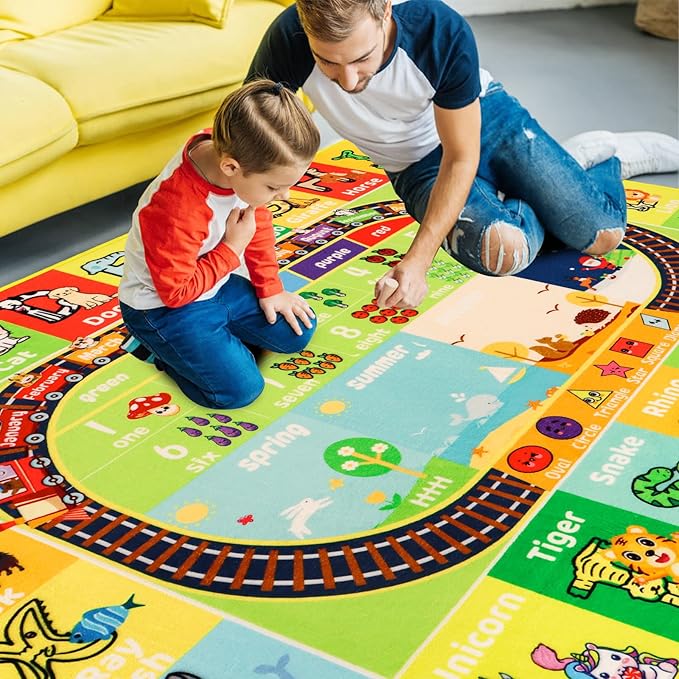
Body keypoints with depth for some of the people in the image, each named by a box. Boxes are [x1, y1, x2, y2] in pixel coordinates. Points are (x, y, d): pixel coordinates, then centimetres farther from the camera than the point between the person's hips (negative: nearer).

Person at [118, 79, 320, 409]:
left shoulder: (231, 151, -16)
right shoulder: (177, 210, -39)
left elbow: (259, 222, 3)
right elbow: (175, 291, -26)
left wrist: (270, 288, 4)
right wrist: (232, 249, -22)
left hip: (218, 283, 7)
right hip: (163, 305, -7)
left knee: (296, 331, 6)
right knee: (239, 388, -15)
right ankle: (158, 347, 6)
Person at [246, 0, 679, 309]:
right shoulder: (288, 43, -31)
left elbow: (462, 158, -25)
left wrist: (417, 262, -35)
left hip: (489, 119, -1)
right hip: (420, 166, 1)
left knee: (602, 233, -8)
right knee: (504, 250, -27)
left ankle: (609, 154, 29)